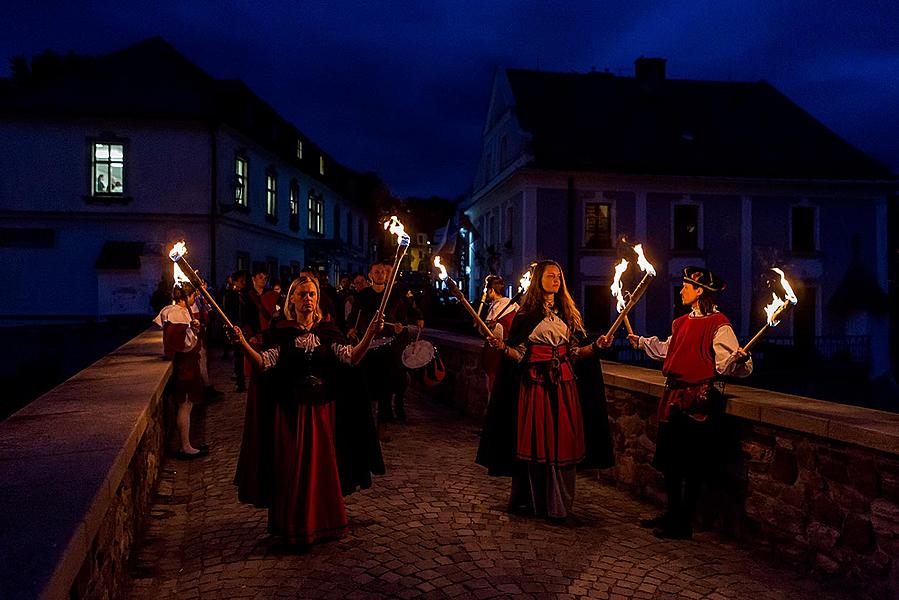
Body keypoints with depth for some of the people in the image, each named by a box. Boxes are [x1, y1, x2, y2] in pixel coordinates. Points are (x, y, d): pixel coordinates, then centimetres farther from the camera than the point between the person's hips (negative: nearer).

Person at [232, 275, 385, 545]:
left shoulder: (327, 330, 4)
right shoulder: (281, 332, 0)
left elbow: (351, 358, -8)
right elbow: (264, 364, -10)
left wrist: (369, 334, -21)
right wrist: (243, 344, -25)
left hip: (323, 410, 2)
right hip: (291, 410, -1)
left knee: (323, 465, 9)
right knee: (292, 468, 5)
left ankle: (325, 521, 29)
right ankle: (294, 525, 23)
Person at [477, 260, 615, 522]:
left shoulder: (568, 313, 12)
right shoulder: (527, 313, 2)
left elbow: (575, 353, 10)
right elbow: (520, 354, -1)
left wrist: (596, 346, -5)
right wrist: (502, 347, -19)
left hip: (564, 384, 3)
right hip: (535, 383, -3)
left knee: (562, 441, 3)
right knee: (534, 439, 1)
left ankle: (557, 504, 14)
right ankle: (531, 498, 15)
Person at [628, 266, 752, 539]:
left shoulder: (718, 325, -12)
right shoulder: (682, 322, 13)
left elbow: (726, 364, -19)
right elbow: (667, 350, 30)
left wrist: (738, 358, -39)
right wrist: (641, 341, 37)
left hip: (699, 399, -9)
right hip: (674, 396, 9)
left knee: (692, 464, 1)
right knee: (670, 458, 15)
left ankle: (683, 524, 13)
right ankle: (672, 513, 31)